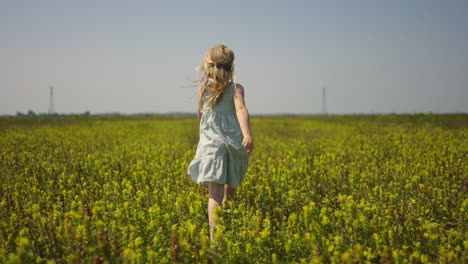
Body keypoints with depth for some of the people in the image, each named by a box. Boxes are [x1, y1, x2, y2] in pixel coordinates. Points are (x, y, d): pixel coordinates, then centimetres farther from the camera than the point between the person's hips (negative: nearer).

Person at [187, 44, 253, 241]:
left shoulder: (204, 88, 8)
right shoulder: (236, 88, 2)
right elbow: (241, 109, -17)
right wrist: (248, 134, -31)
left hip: (211, 141, -1)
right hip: (234, 141, 1)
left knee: (215, 192, -12)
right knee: (230, 188, 22)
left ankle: (214, 237, -25)